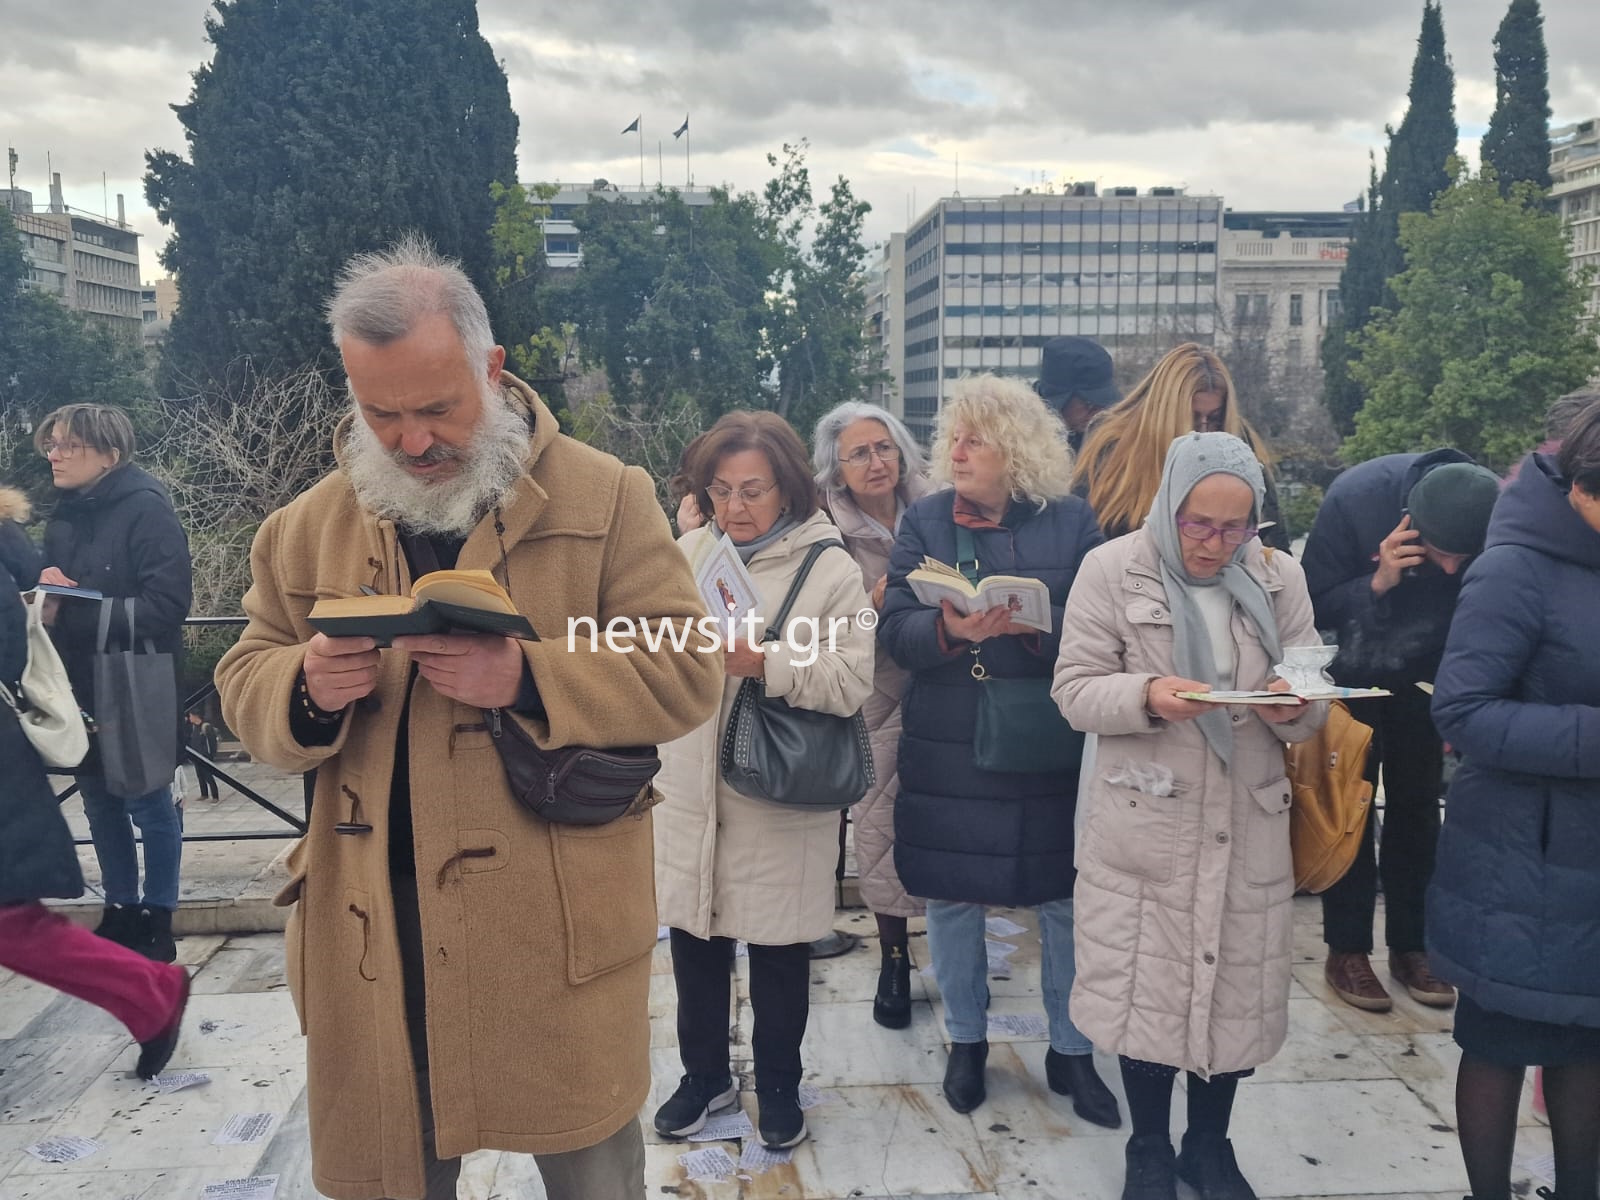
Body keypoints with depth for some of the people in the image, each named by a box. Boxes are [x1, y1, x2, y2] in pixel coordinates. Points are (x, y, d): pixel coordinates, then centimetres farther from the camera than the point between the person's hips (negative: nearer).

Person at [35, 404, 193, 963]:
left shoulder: (147, 510, -14)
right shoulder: (62, 518, 9)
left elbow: (167, 604, -21)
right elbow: (54, 594, 17)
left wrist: (78, 610, -24)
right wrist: (48, 590, -7)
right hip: (81, 686, 7)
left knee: (148, 803, 3)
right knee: (100, 801, 14)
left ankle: (156, 921, 16)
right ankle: (120, 911, 28)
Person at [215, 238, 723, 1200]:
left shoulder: (607, 496, -4)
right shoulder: (309, 525, 7)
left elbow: (685, 671, -8)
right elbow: (246, 688, 11)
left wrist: (527, 678, -23)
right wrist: (307, 689, -13)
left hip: (563, 929, -2)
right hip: (374, 938, 3)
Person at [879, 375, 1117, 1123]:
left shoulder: (1071, 522, 0)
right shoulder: (924, 521, 2)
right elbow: (893, 628, -6)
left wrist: (1037, 626, -24)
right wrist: (947, 631, -26)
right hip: (948, 747, 1)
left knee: (1067, 899, 7)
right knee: (951, 895, 11)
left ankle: (1071, 1049, 28)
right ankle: (966, 1040, 32)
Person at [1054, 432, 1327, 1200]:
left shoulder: (1280, 577, 4)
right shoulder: (1111, 570, -5)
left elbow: (1311, 707, 6)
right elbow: (1074, 692, -7)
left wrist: (1292, 708, -17)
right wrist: (1145, 697, -25)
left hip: (1248, 828, 3)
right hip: (1144, 829, -3)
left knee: (1238, 990, 12)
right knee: (1144, 986, 7)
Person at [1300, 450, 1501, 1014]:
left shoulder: (1498, 517, -25)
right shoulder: (1354, 498, -32)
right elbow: (1314, 607, -23)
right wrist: (1377, 583, -39)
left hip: (1424, 677, 3)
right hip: (1349, 676, -2)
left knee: (1417, 809, 8)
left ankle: (1410, 946, 20)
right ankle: (1346, 950, 12)